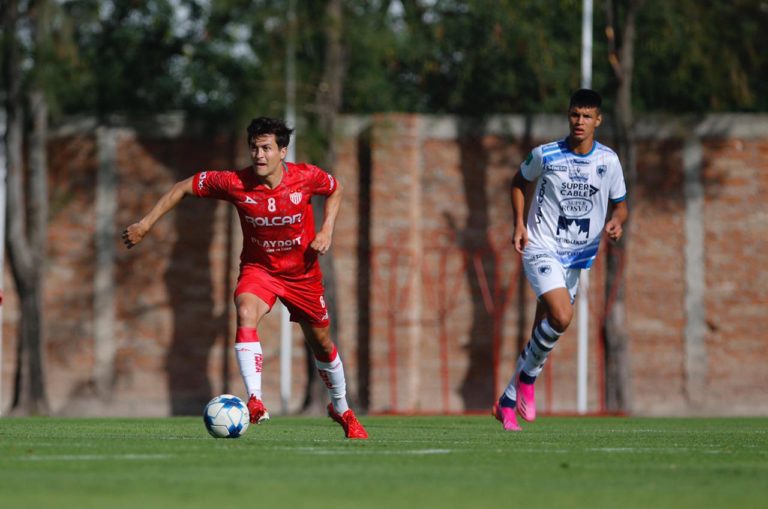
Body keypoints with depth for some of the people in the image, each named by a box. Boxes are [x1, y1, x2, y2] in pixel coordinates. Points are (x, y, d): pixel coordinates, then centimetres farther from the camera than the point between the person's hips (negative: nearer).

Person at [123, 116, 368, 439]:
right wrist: (145, 224, -13)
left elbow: (335, 189, 5)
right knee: (246, 313, -33)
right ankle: (255, 402, -42)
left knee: (322, 345, 13)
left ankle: (341, 410, 40)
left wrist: (326, 230, -9)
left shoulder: (307, 177, -18)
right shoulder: (235, 183, -21)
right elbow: (184, 188, -9)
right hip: (258, 268, -1)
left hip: (303, 273, 1)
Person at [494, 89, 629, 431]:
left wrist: (617, 222, -11)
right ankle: (527, 377, -2)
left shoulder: (608, 161, 0)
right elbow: (520, 182, 13)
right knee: (561, 317, -26)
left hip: (576, 258, 4)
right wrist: (519, 224, 1)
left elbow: (620, 205, 12)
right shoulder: (545, 155, -6)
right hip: (542, 249, -4)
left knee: (544, 331, 7)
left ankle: (507, 403, 21)